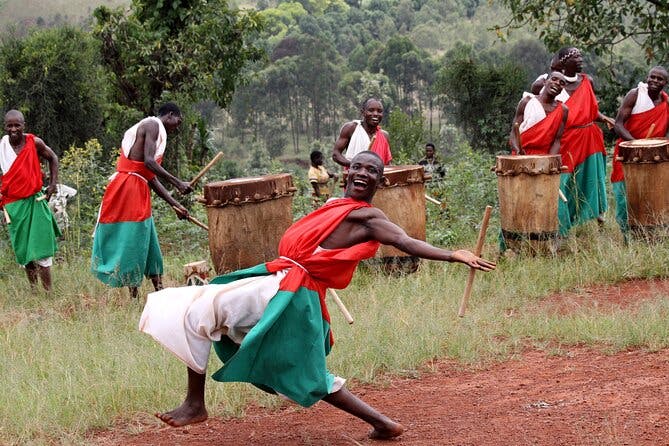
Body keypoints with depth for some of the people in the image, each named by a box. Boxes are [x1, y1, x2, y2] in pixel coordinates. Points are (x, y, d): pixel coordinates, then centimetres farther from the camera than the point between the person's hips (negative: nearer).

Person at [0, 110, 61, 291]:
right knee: (22, 249, 9)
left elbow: (52, 158, 9)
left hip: (35, 201, -1)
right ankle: (33, 289, 20)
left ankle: (48, 291, 4)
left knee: (41, 249, -2)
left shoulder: (34, 143, -8)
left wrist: (53, 184, 2)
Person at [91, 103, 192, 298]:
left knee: (148, 244, 12)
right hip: (129, 187, -10)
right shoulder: (153, 125, -5)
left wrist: (174, 204, 21)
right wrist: (177, 183, -18)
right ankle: (134, 296, -5)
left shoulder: (152, 129, 24)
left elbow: (152, 179, 23)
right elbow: (149, 162, -19)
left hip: (138, 192, 10)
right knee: (133, 244, -7)